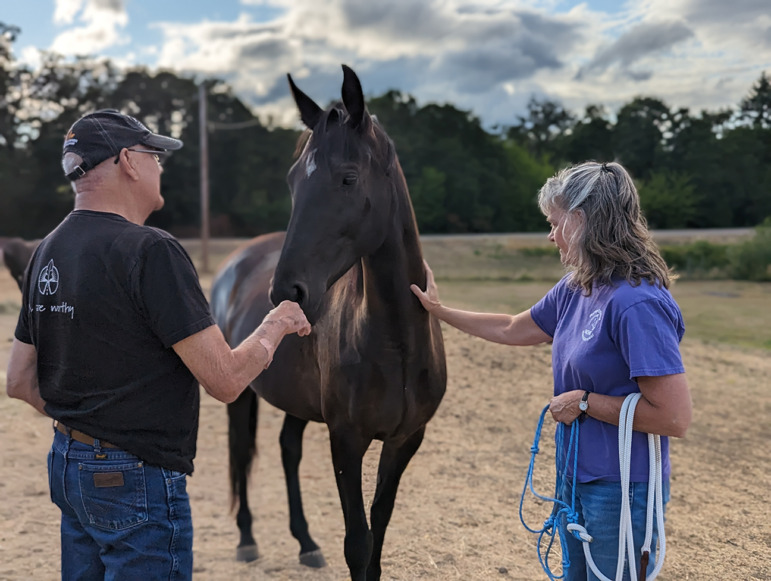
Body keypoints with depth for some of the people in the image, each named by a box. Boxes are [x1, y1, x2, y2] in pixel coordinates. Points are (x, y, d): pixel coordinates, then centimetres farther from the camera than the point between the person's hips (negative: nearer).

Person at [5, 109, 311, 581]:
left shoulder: (47, 252, 6)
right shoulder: (151, 251, -20)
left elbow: (21, 382, 11)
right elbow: (226, 380, -21)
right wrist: (276, 325, -4)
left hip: (67, 466, 9)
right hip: (138, 480, -8)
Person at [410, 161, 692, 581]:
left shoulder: (638, 304, -25)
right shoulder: (574, 290, 2)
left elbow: (674, 418, -27)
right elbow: (512, 330, 19)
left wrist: (585, 402, -19)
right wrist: (439, 310, 24)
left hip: (622, 489, -9)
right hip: (580, 478, 9)